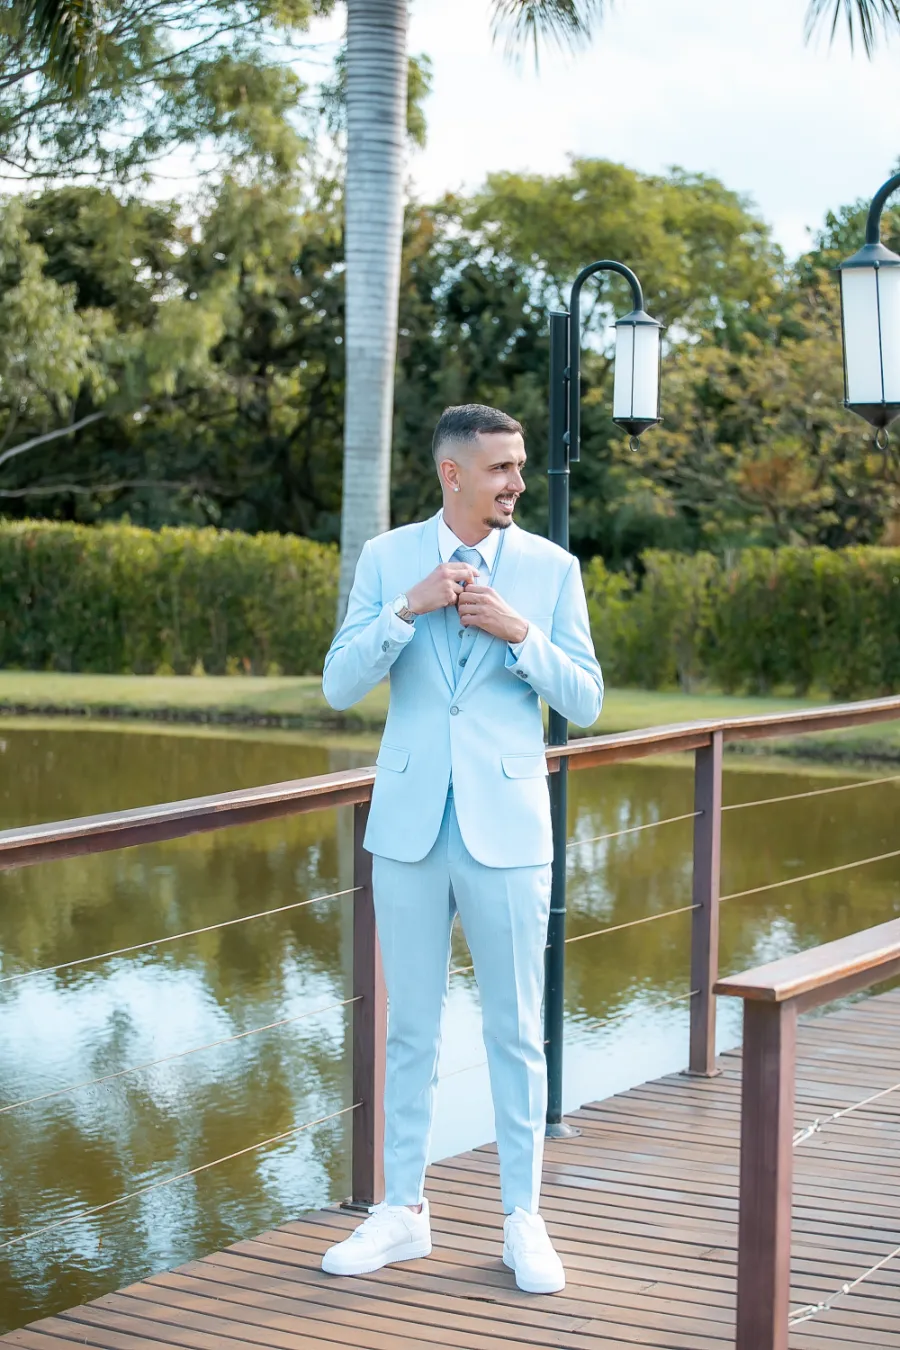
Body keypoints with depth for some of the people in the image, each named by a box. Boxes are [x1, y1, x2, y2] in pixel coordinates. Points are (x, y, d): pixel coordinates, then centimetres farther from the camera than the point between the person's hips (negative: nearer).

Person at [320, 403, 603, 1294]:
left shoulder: (550, 568, 0)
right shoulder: (387, 559, 3)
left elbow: (585, 700, 0)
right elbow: (340, 686, -3)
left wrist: (518, 631, -15)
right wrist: (409, 609, -16)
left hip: (506, 828, -1)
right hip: (409, 822, 1)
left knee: (515, 1030, 4)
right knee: (410, 1026, 10)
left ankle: (522, 1220, 15)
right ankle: (403, 1211, 21)